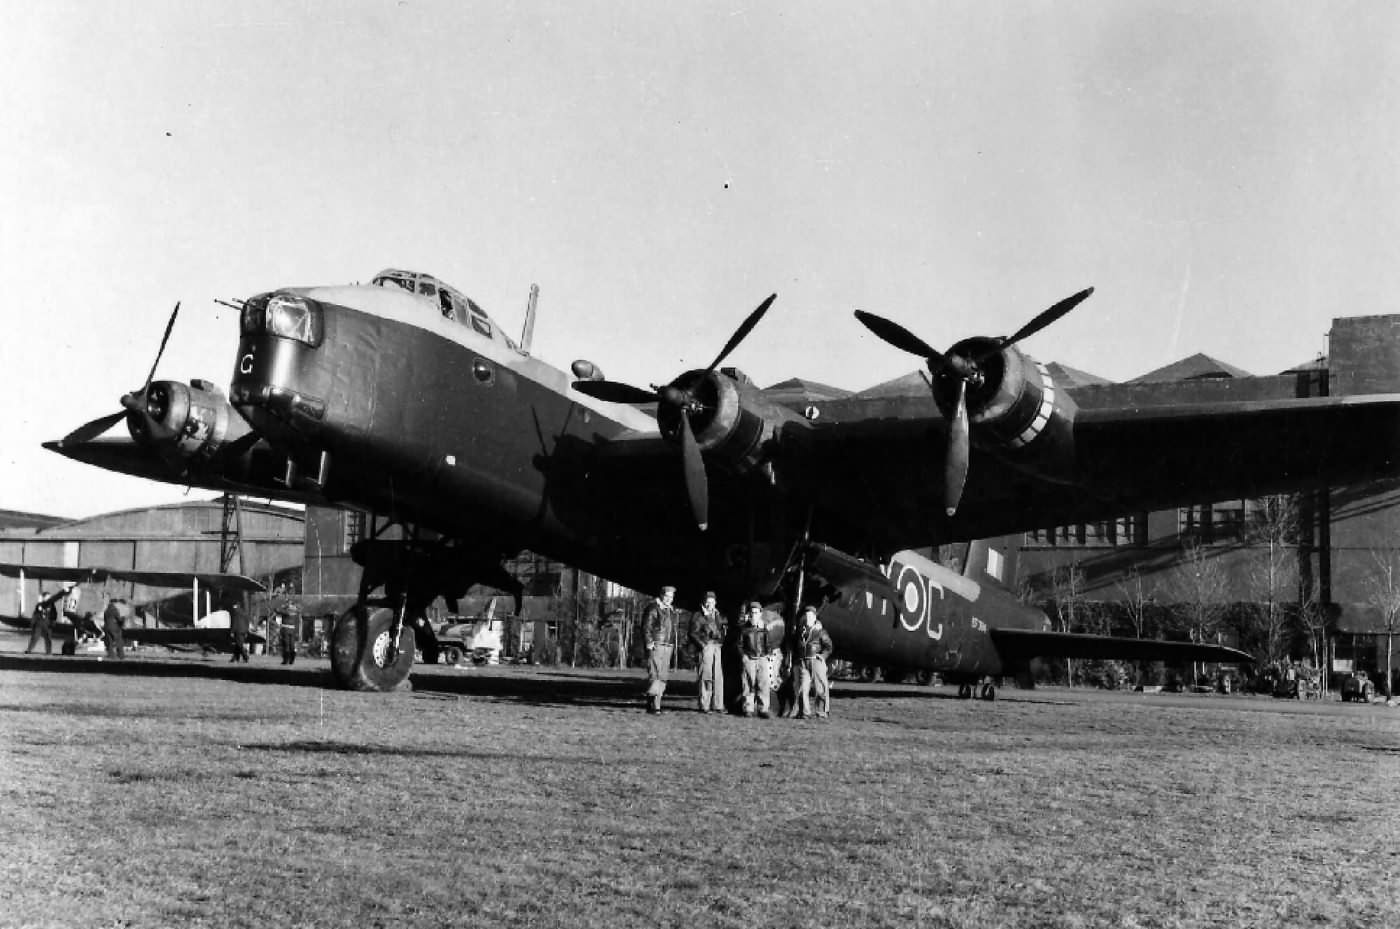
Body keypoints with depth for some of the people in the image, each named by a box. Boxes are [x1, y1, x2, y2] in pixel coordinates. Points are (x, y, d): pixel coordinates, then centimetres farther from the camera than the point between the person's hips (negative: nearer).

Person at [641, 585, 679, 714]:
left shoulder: (671, 610, 19)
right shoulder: (653, 608, -5)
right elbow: (646, 627, -9)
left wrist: (673, 644, 18)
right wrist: (649, 642, -17)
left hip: (668, 647, 8)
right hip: (655, 646, -8)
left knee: (663, 676, 6)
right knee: (654, 675, -13)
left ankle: (656, 703, 11)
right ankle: (652, 705, -15)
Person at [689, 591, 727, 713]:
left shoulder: (718, 616, 20)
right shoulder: (698, 617, 2)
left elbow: (723, 630, 22)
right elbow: (693, 633, -3)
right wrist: (702, 644, -13)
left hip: (717, 648, 5)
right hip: (706, 648, -5)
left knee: (718, 677, 1)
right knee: (705, 677, -6)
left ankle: (717, 705, 5)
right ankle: (704, 706, -3)